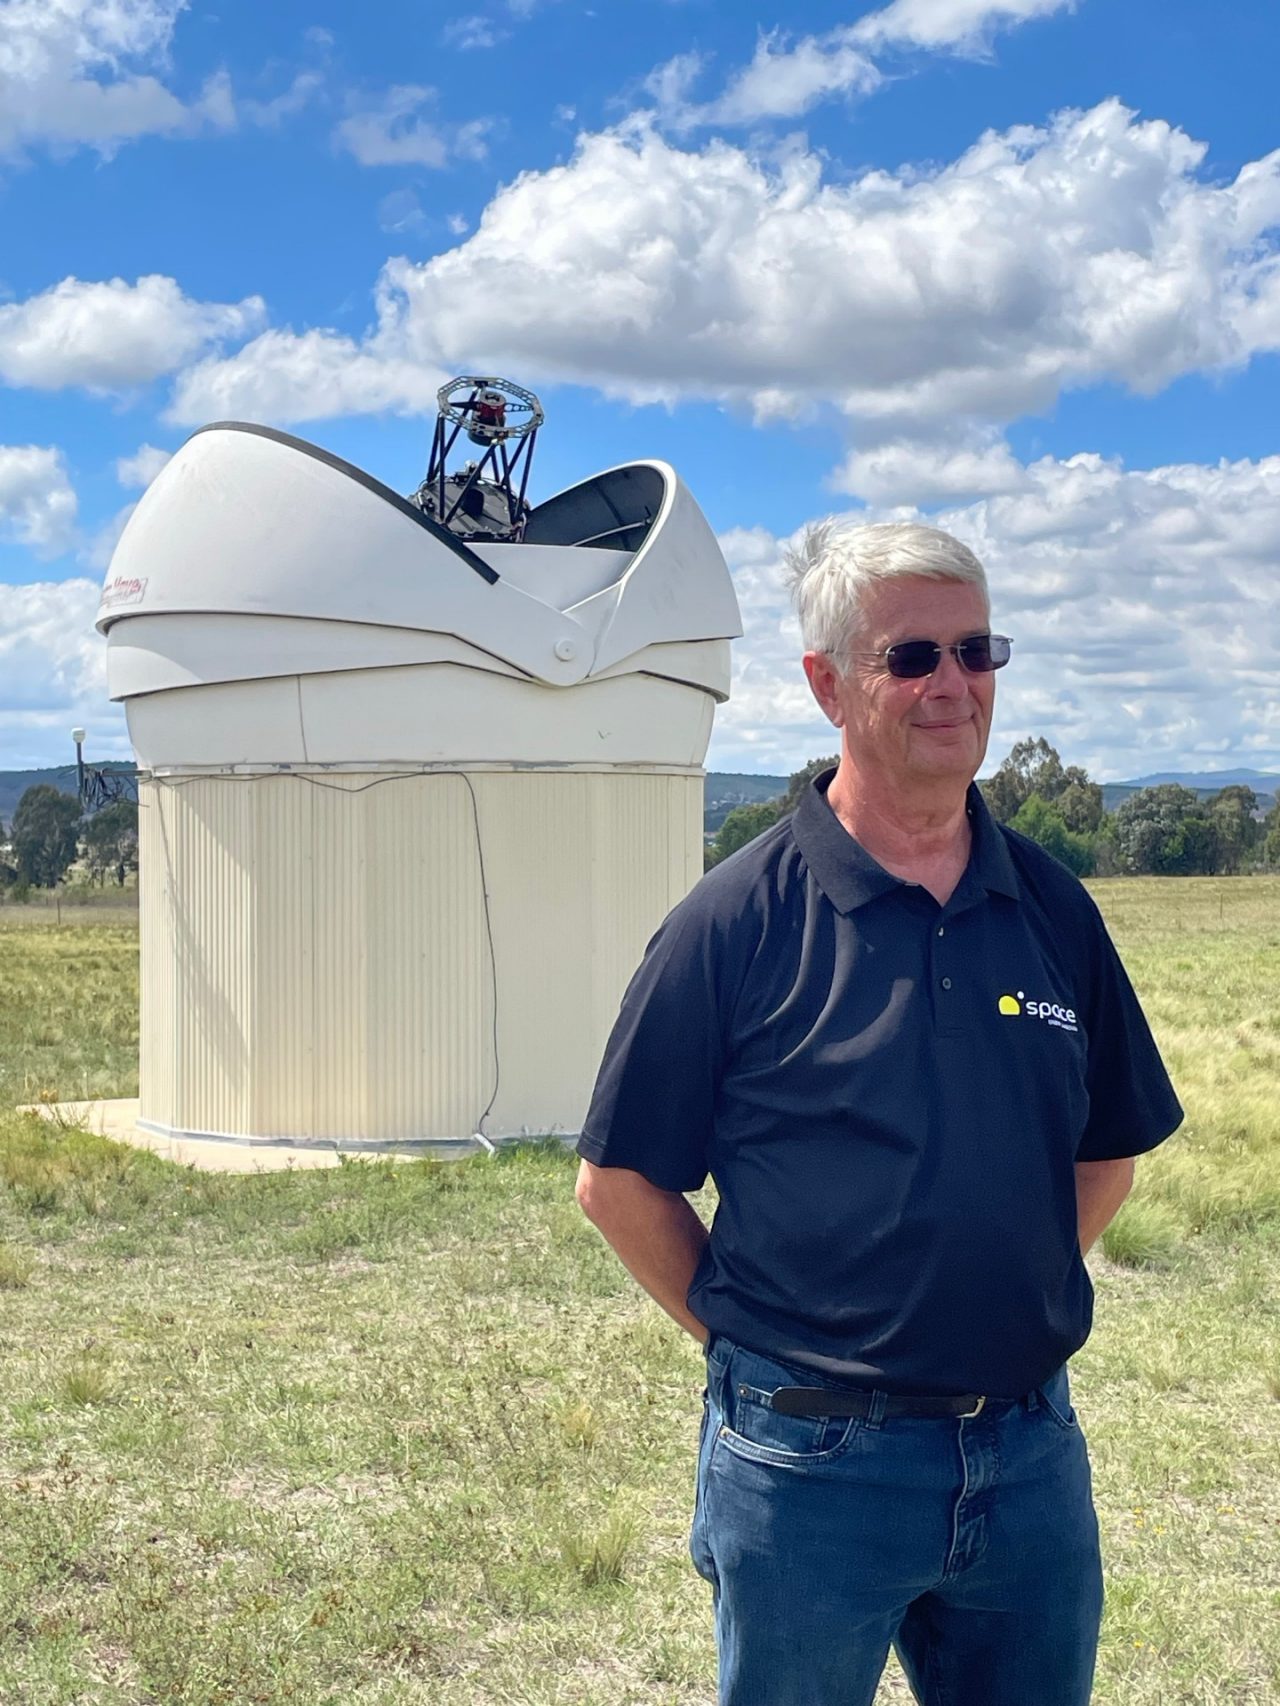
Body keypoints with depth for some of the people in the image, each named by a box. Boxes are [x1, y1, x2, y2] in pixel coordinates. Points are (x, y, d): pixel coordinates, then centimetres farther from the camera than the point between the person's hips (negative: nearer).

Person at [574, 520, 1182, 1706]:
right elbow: (619, 1181, -5)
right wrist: (751, 1337, -3)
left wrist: (1009, 1306, 6)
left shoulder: (1053, 910, 2)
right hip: (815, 1464, -4)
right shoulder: (738, 919, -10)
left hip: (1033, 1458, 4)